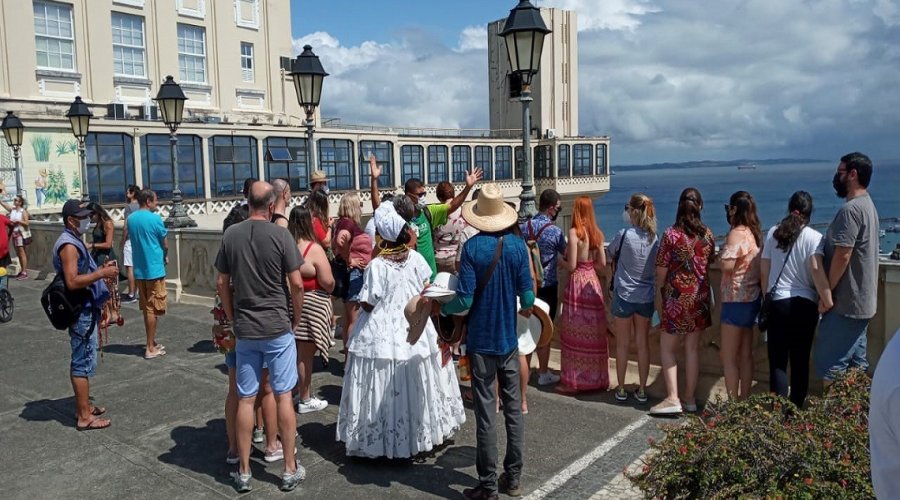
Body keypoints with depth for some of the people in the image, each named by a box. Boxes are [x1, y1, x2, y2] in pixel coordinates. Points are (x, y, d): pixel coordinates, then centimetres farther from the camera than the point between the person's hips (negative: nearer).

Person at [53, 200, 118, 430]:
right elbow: (72, 282, -27)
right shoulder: (68, 245, -18)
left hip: (86, 310, 11)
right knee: (84, 362, -5)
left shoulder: (75, 241, 15)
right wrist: (102, 274, -22)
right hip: (81, 312, -11)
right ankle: (84, 417, 2)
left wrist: (100, 269, 10)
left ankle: (83, 406, 27)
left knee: (81, 360, 17)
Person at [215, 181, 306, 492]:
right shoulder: (280, 235, -9)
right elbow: (297, 283, -9)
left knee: (245, 399, 9)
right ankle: (290, 470, 13)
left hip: (244, 329, 3)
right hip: (278, 327, -3)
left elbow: (222, 283, 5)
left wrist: (232, 319, 15)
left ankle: (244, 473, 17)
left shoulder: (230, 235, 1)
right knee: (283, 397, 5)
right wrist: (296, 320, 5)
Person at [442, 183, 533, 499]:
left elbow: (464, 301, -17)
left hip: (481, 342, -3)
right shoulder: (517, 245, -4)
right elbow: (528, 296, -3)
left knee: (486, 414, 4)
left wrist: (441, 308, 2)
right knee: (514, 409, 13)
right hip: (509, 340, 3)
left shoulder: (472, 247, -14)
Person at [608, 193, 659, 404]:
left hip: (623, 296, -3)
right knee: (643, 344, 12)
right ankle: (642, 390, 20)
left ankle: (621, 389, 18)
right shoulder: (655, 239, -3)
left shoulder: (624, 235, -15)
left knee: (623, 344, 9)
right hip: (646, 297, 3)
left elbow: (611, 256, 3)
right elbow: (657, 269, 7)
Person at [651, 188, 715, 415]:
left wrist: (659, 294, 3)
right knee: (693, 348, 12)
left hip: (676, 297, -4)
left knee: (667, 348, 5)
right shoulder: (708, 235, 1)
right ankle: (690, 398, 19)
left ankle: (672, 398, -3)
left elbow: (661, 270, -9)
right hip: (700, 297, 4)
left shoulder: (671, 234, -12)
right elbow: (710, 264, 10)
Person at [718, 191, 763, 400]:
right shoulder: (754, 233, 10)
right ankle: (743, 400, 21)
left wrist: (719, 256, -5)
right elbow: (753, 264, 15)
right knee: (745, 355, 14)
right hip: (752, 298, 9)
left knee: (728, 357, -1)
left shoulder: (736, 233, -16)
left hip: (736, 300, -9)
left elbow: (727, 265, -24)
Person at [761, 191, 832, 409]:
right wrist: (829, 303, -11)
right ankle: (796, 409, 19)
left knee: (777, 361, 2)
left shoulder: (773, 233, 3)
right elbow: (817, 270, -16)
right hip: (805, 304, -1)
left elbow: (764, 271, 6)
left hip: (777, 303, 1)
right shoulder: (813, 237, -5)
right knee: (801, 361, 11)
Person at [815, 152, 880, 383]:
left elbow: (842, 256, -23)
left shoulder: (850, 209, -19)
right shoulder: (868, 205, 14)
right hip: (862, 301, 10)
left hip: (846, 304, -10)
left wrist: (826, 293, -14)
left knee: (831, 365, -3)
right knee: (856, 363, 15)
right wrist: (830, 291, 15)